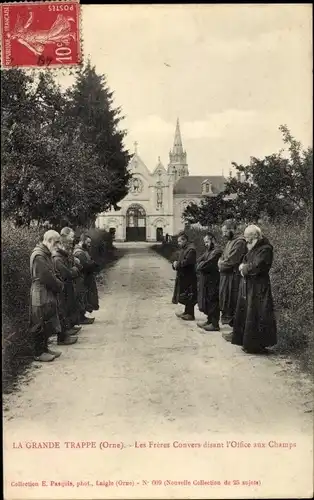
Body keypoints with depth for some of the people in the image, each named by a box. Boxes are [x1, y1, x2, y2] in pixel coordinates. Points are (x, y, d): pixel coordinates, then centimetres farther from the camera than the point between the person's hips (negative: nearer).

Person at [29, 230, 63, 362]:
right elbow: (47, 278, -23)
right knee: (40, 325, 1)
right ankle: (39, 353, 11)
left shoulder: (45, 254, 13)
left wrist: (58, 285, 0)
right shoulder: (39, 256, -19)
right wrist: (60, 286, -9)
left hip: (48, 294, 10)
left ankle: (44, 348, 28)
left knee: (47, 324, 17)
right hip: (41, 295, -10)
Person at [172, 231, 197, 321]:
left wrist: (177, 264, -13)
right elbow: (179, 261, 15)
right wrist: (175, 264, -7)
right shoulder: (182, 249, 14)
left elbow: (187, 262, -26)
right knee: (184, 295, 16)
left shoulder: (191, 249, -16)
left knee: (189, 295, -2)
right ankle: (187, 312, 27)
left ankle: (190, 314, 5)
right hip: (182, 276, 9)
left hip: (189, 276, -9)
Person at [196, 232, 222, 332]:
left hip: (212, 281, -9)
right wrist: (200, 265, -7)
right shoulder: (208, 251, 16)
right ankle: (209, 320, 26)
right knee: (207, 301, 15)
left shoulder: (217, 251, -15)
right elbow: (199, 261, 12)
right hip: (205, 280, 9)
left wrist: (200, 266, -5)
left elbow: (208, 264, -21)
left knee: (212, 302, -4)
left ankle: (215, 324, 3)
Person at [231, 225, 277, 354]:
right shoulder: (253, 248, 14)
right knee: (245, 314, 13)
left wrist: (244, 267, -5)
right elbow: (245, 263, 16)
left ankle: (256, 345, 6)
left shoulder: (265, 249, -15)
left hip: (258, 288, -9)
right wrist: (244, 267, -7)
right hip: (247, 286, 9)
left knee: (255, 317, -4)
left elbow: (256, 267, -22)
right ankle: (246, 341, 24)